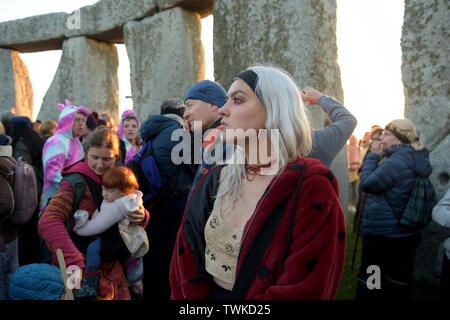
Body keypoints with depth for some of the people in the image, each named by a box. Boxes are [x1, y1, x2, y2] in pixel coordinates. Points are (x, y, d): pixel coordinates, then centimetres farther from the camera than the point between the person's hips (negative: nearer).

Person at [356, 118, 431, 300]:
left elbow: (367, 184, -17)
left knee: (368, 277, 5)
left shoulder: (398, 161, -22)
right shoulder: (416, 159, 8)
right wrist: (378, 157, 4)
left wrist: (373, 155, -10)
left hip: (381, 233, -9)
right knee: (400, 279, 17)